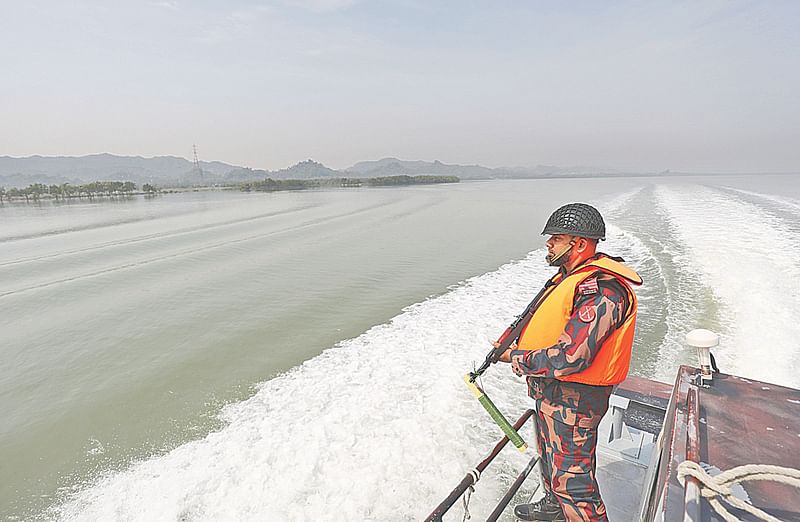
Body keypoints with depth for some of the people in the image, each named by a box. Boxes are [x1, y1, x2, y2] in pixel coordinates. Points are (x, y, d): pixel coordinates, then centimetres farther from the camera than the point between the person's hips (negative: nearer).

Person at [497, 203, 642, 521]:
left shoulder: (601, 289, -28)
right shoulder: (574, 276, 5)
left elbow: (571, 357, -33)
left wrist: (518, 360, -19)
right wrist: (518, 344, 2)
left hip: (572, 399, -10)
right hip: (552, 391, 11)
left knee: (570, 477, 4)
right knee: (551, 455, 30)